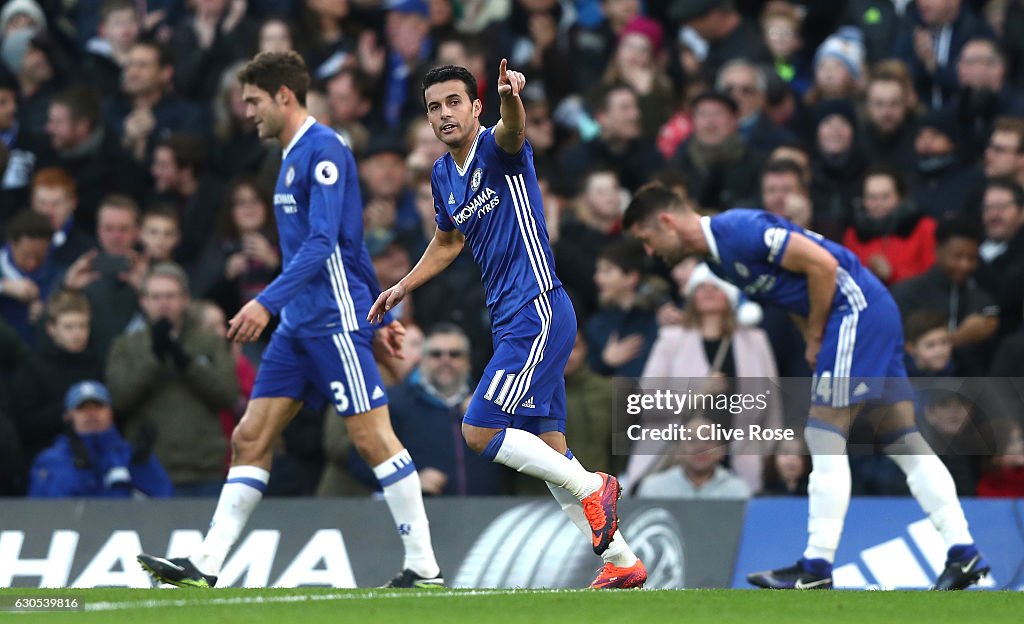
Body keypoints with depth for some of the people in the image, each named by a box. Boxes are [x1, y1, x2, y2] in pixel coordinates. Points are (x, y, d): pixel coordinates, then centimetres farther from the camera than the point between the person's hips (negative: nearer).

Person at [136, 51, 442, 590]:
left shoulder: (323, 149, -12)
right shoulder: (293, 156, 18)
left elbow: (323, 243, -21)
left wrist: (267, 302, -26)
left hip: (335, 320, -10)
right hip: (298, 325, 10)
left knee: (372, 437, -8)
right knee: (250, 438, 4)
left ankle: (424, 567, -4)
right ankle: (205, 565, 2)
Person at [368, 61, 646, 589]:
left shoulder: (496, 148, -11)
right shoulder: (442, 177, 12)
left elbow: (512, 131, -37)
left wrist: (510, 98, -59)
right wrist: (402, 288, 25)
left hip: (538, 310, -9)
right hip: (510, 321, 9)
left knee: (480, 432, -15)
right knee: (546, 449, 9)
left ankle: (591, 487, -2)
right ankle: (622, 561, 14)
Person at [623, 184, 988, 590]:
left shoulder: (738, 231, -16)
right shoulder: (717, 256, 15)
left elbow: (822, 264, -19)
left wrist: (815, 337, -10)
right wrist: (814, 344, 9)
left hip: (856, 308, -10)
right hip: (875, 313, 10)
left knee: (825, 438, -10)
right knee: (904, 442, 6)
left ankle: (817, 568, -10)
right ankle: (963, 554, 3)